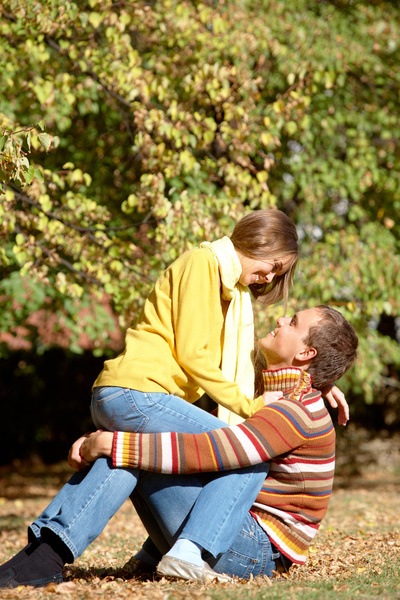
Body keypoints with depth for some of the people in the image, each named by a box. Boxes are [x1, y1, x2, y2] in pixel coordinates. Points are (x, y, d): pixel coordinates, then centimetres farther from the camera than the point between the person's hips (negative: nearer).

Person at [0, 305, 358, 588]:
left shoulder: (295, 411, -14)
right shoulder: (274, 400, 20)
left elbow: (207, 452, -26)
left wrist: (116, 444, -20)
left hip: (257, 548, -9)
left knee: (126, 450, -17)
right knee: (123, 452, -1)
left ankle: (48, 558, -25)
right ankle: (45, 552, -16)